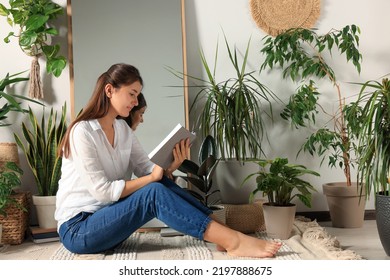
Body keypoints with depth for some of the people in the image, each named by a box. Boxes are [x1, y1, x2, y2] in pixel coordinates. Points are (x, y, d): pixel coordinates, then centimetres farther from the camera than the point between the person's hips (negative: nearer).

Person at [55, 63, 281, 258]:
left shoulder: (123, 129, 8)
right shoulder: (83, 132, -17)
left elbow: (147, 170, 2)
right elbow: (102, 191, -22)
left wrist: (171, 165, -18)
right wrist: (152, 178, -18)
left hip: (105, 219, 7)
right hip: (77, 229, -7)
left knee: (160, 185, -15)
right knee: (154, 193, -26)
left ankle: (224, 233, -17)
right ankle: (233, 241, -30)